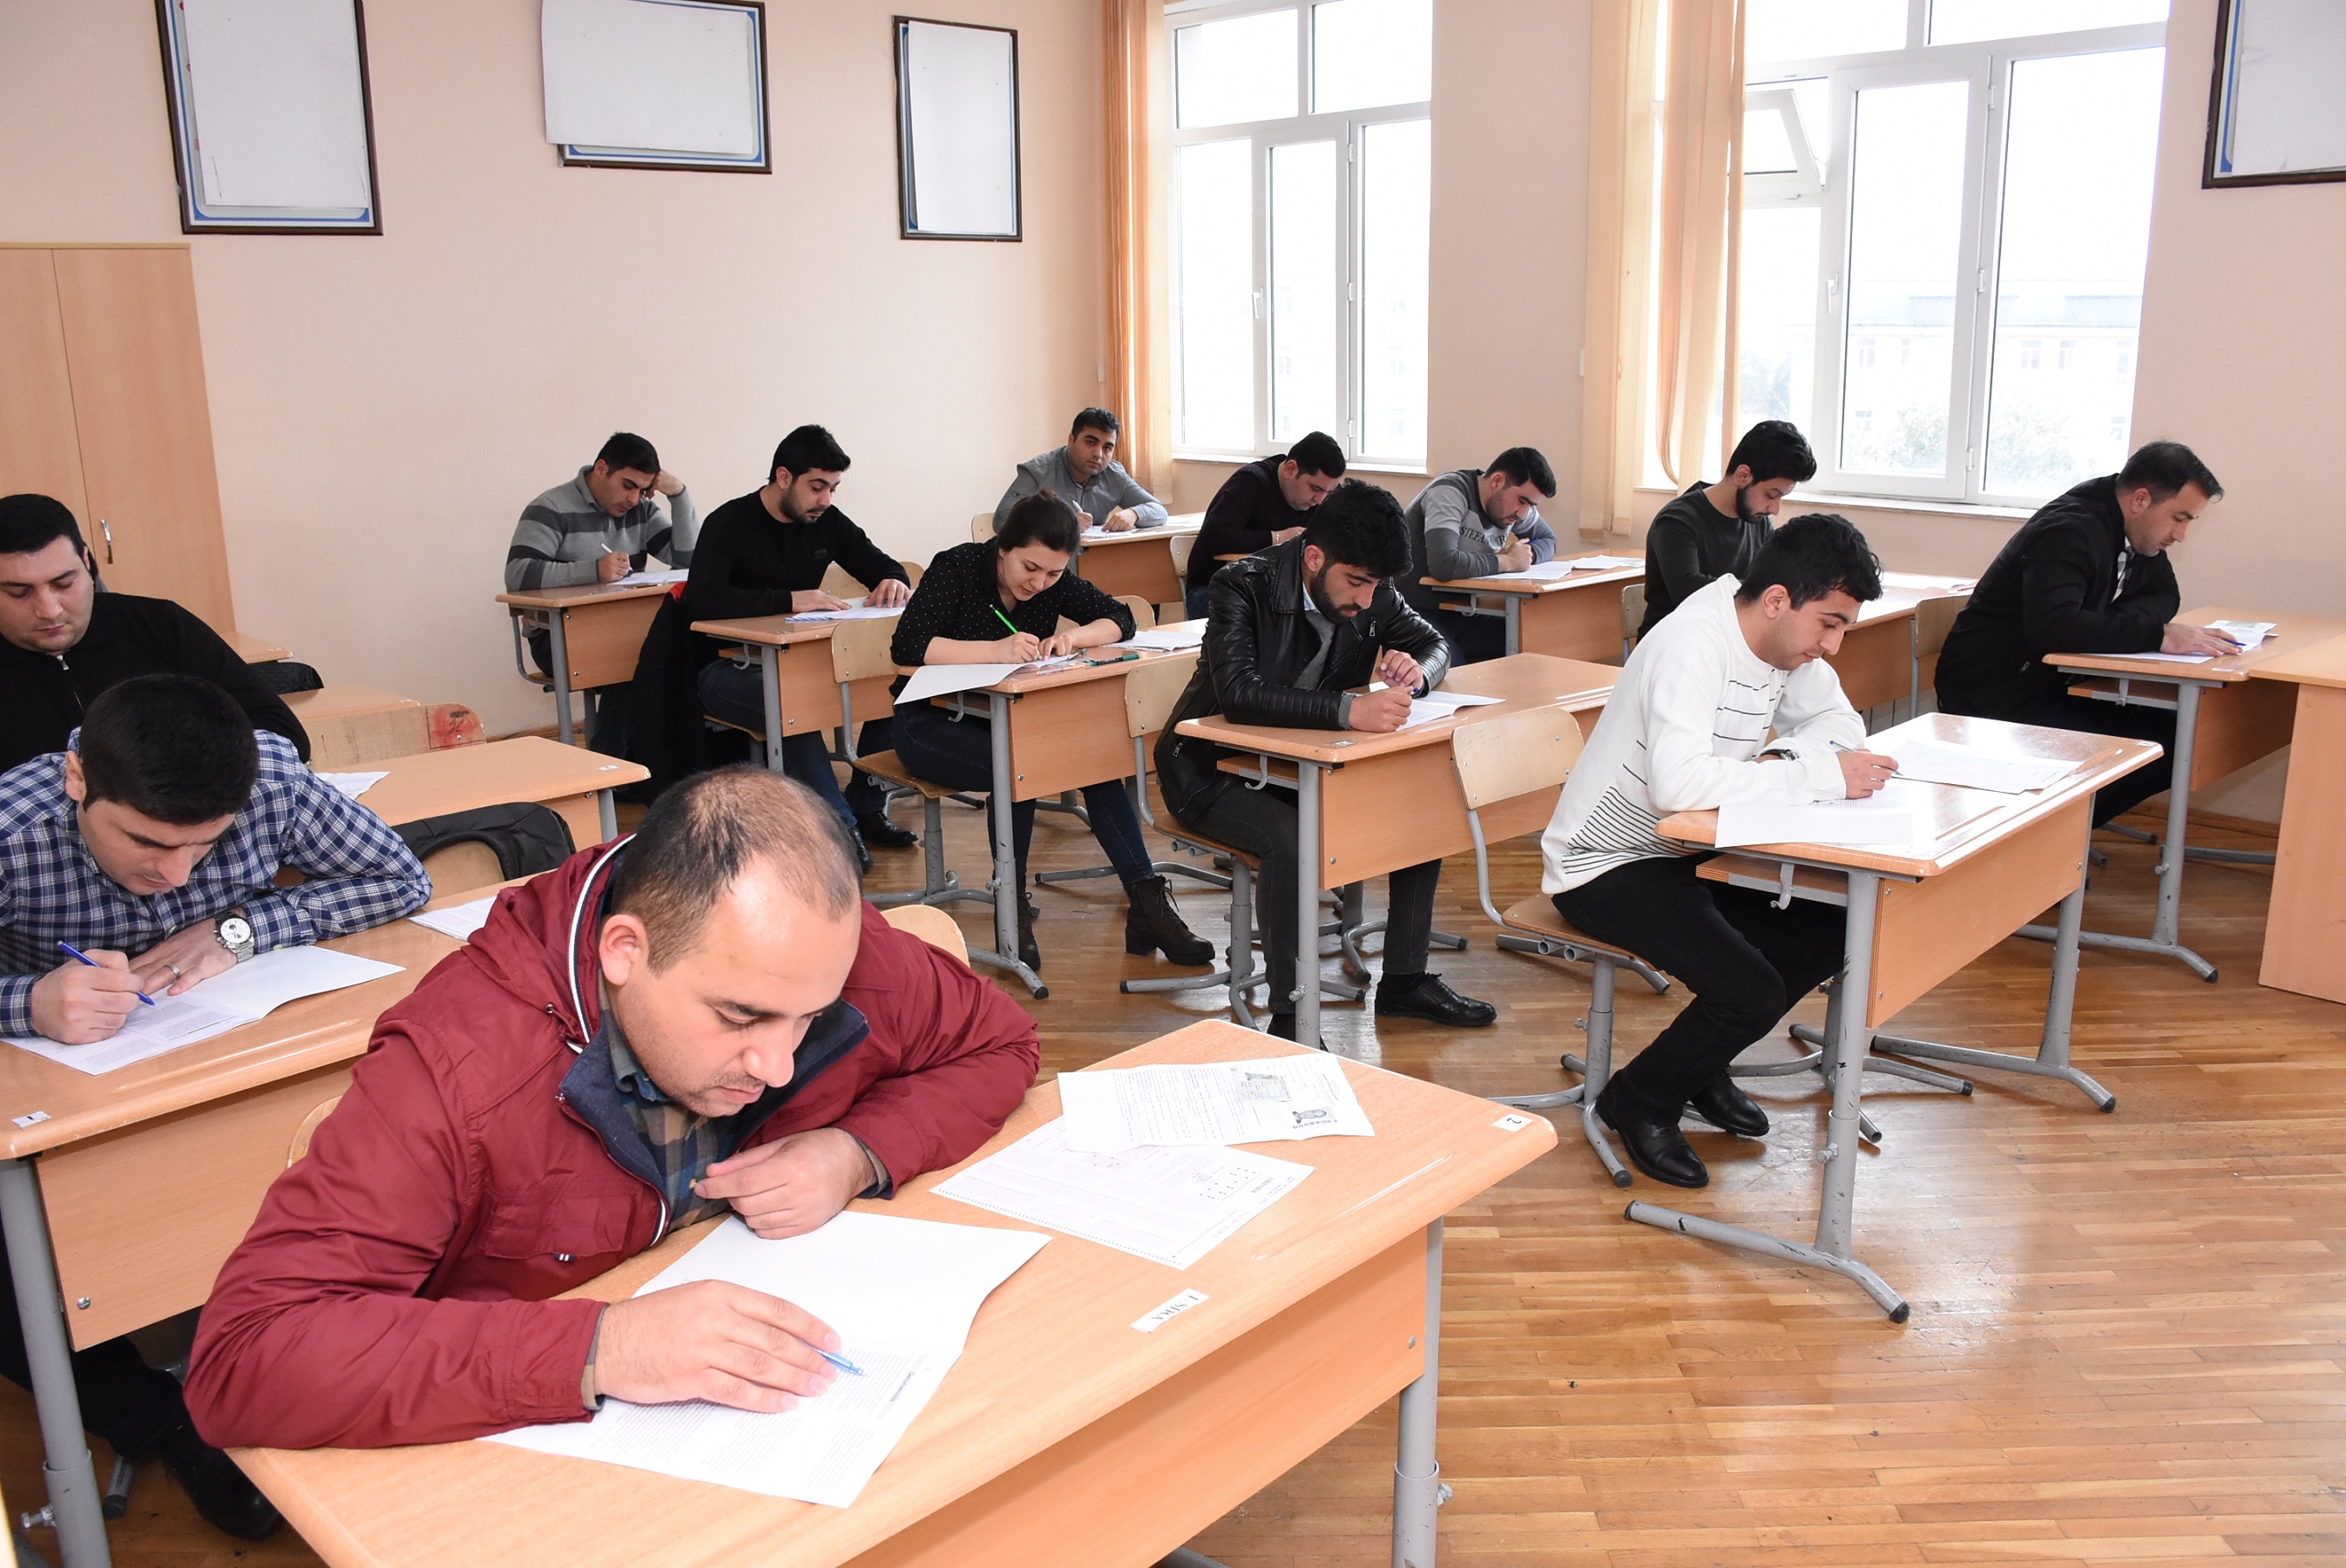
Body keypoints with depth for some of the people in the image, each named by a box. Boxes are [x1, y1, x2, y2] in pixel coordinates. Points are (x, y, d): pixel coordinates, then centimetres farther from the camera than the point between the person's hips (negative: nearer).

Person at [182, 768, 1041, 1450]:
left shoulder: (835, 954, -14)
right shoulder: (457, 1071, -26)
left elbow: (997, 1043, 3)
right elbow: (240, 1362, -31)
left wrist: (861, 1156, -16)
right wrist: (598, 1348, -39)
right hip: (535, 1461, -3)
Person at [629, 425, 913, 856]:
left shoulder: (826, 521, 5)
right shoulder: (730, 523, -13)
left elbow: (881, 564, 14)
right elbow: (701, 598, -29)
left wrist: (892, 582, -13)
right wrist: (789, 600, -38)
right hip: (727, 668, -6)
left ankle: (865, 805, -6)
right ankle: (838, 826, -29)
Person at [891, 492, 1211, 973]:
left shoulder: (1052, 580, -2)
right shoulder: (957, 568, -17)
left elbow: (1120, 619, 0)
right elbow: (907, 645, -28)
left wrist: (1071, 638, -21)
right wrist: (996, 650, -38)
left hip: (1008, 721, 5)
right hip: (932, 725, -5)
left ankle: (1147, 903, -20)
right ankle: (1012, 912, -18)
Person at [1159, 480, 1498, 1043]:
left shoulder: (1372, 590, -5)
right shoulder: (1242, 588, -24)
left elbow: (1435, 643, 10)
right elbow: (1238, 693, -38)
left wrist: (1416, 670, -16)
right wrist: (1350, 710, -49)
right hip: (1216, 771, -6)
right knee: (1290, 839, -34)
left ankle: (1405, 981, 6)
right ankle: (1289, 1019, -21)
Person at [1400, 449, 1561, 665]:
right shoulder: (1450, 493, -18)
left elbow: (1548, 540, 22)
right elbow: (1443, 565, -33)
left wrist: (1526, 554, -4)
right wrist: (1508, 562, -19)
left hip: (1464, 615, 8)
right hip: (1418, 613, -8)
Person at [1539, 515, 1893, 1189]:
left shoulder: (1785, 640, 0)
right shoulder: (1692, 646, -28)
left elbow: (1839, 721, 8)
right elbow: (1679, 780, -41)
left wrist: (1784, 756, -15)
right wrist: (1819, 774, -34)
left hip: (1685, 853, 9)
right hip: (1605, 865, -9)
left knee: (1827, 936, 0)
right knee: (1751, 992, -21)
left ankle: (1701, 1067, 20)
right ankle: (1636, 1102, 6)